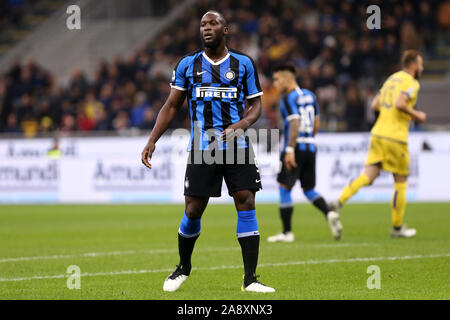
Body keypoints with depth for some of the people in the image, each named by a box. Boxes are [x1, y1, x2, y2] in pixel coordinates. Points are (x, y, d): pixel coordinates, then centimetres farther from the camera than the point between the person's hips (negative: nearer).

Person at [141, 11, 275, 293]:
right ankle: (183, 267, 26)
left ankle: (250, 279, -7)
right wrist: (152, 141, 1)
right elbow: (172, 106, 10)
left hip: (237, 145, 0)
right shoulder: (188, 64, 8)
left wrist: (241, 124, -12)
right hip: (201, 149, 0)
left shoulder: (243, 64, 7)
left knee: (246, 204, -10)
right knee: (193, 211, 0)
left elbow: (256, 105, 9)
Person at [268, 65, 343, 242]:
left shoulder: (288, 98, -9)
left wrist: (290, 150, -23)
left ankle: (287, 232, 1)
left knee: (284, 188, 0)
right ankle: (329, 214, -11)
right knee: (309, 189, 14)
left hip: (296, 149, -8)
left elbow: (295, 124, -20)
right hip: (310, 148, 8)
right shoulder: (310, 96, 14)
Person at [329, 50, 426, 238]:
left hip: (378, 133, 7)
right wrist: (415, 115, -7)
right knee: (401, 181, 7)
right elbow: (399, 103, -23)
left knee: (368, 176, -1)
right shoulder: (412, 83, -7)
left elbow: (375, 105, 18)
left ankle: (339, 202, -23)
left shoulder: (392, 78, 19)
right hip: (395, 137, -7)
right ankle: (397, 227, 14)